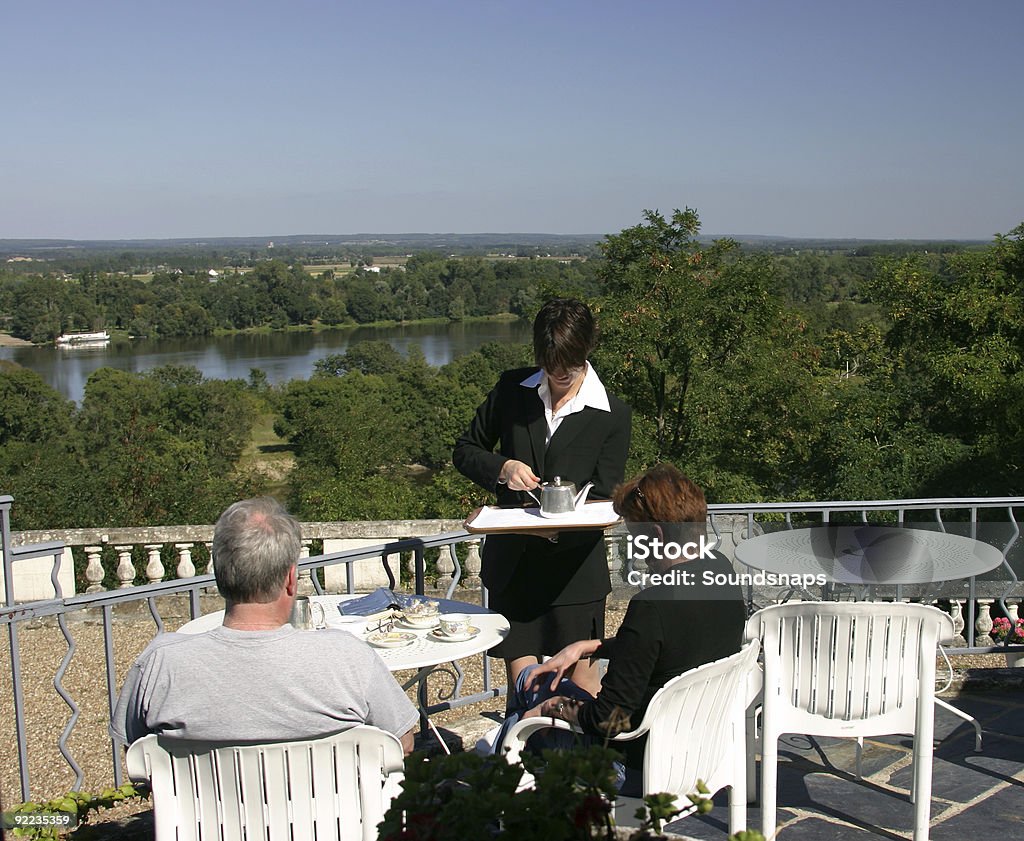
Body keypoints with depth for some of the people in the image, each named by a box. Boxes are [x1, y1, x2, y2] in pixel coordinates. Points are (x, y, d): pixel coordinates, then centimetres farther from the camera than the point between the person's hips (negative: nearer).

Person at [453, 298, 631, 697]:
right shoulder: (512, 388, 2)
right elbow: (465, 450, 10)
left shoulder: (613, 414, -4)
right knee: (521, 677, 4)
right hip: (511, 561, 2)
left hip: (574, 564, -2)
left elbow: (603, 499, -5)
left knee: (580, 677, 5)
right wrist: (502, 467, -12)